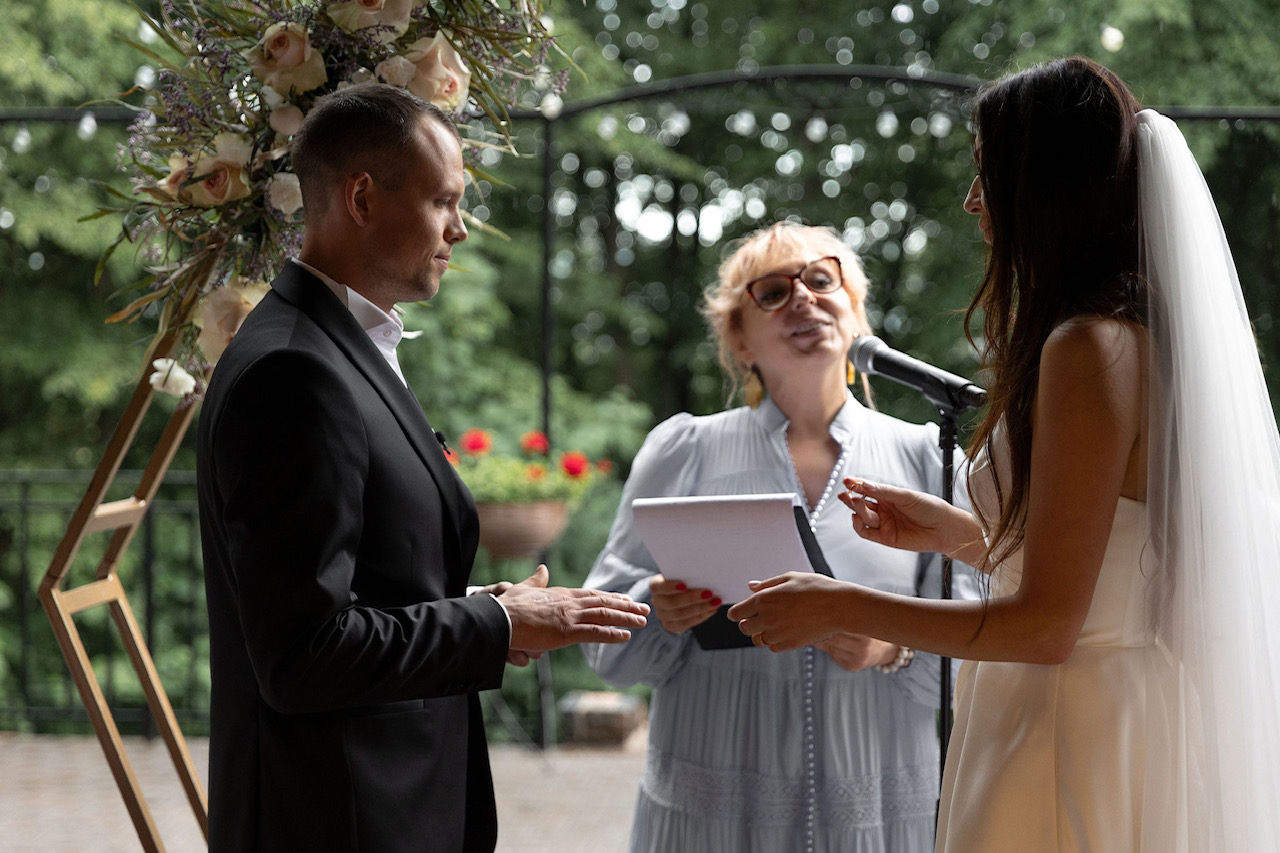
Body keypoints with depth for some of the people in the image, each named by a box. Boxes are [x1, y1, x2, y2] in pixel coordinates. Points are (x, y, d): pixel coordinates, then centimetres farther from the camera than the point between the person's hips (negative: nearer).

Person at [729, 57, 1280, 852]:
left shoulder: (1091, 347, -19)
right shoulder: (1159, 331, 10)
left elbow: (1048, 626, -21)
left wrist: (840, 607, -13)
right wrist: (959, 533, 18)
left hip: (1072, 743, -9)